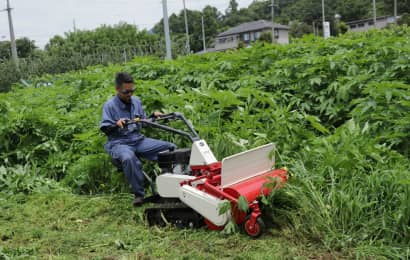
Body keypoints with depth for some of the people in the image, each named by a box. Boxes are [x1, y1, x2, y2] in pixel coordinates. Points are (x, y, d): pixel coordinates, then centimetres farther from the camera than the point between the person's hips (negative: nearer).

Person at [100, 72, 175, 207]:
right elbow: (104, 128, -7)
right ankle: (138, 194, -27)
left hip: (138, 140, 5)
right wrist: (116, 124, -26)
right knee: (128, 158, -44)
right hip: (119, 143, -5)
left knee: (170, 147, -11)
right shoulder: (109, 105, -4)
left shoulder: (136, 101, 12)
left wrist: (153, 116, 3)